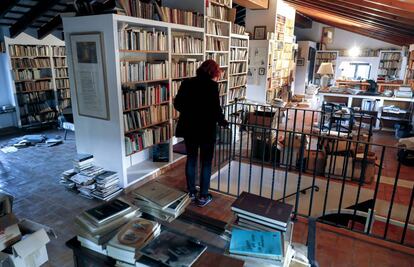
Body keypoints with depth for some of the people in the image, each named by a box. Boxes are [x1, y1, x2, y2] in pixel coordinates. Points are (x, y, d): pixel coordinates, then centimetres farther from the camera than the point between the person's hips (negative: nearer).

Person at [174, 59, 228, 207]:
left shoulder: (187, 83, 3)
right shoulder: (212, 85, -12)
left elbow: (177, 104, 5)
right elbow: (216, 109, -14)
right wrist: (223, 121, 4)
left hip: (188, 128, 5)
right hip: (206, 130, -5)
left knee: (191, 160, 17)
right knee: (206, 163, 8)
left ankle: (191, 192, 28)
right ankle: (203, 197, 17)